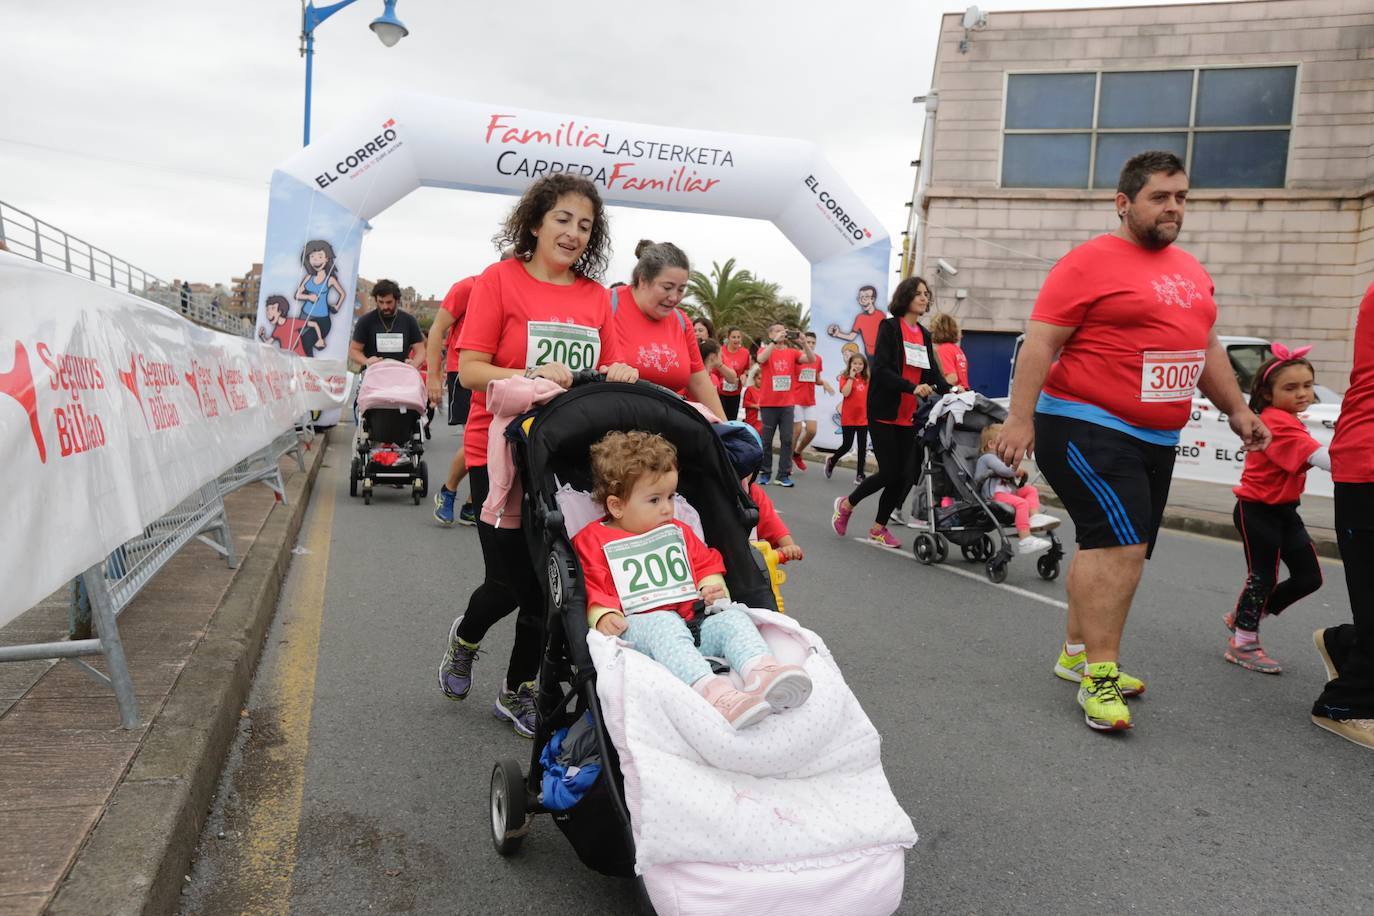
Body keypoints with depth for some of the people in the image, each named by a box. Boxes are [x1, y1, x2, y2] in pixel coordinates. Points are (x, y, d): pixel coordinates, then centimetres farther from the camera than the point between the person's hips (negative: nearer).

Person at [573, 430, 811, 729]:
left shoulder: (678, 532, 25)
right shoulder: (592, 541, 6)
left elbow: (706, 562, 30)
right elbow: (590, 589, -2)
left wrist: (713, 587, 10)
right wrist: (603, 616, -21)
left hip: (693, 622, 6)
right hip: (638, 626, -6)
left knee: (733, 617, -19)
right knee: (663, 623, -38)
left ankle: (762, 671, -48)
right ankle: (711, 691, -58)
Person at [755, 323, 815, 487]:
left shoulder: (792, 352, 7)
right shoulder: (765, 350, 0)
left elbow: (811, 359, -7)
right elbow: (761, 359, -23)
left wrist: (804, 341, -20)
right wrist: (775, 341, -27)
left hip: (787, 404, 2)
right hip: (768, 404, -2)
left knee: (787, 439, -1)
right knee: (767, 440, 5)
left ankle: (784, 475, 4)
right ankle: (765, 473, 16)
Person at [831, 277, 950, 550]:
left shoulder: (924, 335, 14)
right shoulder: (889, 327, -6)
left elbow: (933, 373, 9)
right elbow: (881, 369, -16)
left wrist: (950, 390, -11)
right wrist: (913, 387, -28)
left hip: (909, 416, 6)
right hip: (884, 413, -6)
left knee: (907, 475, 2)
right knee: (890, 472, -7)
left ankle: (879, 528, 17)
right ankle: (846, 504, 18)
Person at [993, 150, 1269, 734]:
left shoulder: (1191, 270, 17)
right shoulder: (1090, 262, -8)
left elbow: (1206, 346, 26)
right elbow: (1041, 341, -14)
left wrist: (1236, 409, 22)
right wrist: (1020, 419, -21)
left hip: (1155, 439, 8)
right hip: (1088, 429, -8)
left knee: (1109, 549, 13)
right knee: (1120, 544, -16)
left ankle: (1077, 653, 25)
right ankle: (1100, 677, -9)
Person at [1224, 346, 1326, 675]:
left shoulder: (1285, 420, 9)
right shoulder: (1279, 423, -22)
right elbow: (1320, 457, -34)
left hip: (1284, 510, 9)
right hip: (1257, 510, -9)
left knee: (1309, 577, 9)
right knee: (1263, 576, -2)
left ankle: (1243, 616, 25)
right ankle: (1243, 643, 14)